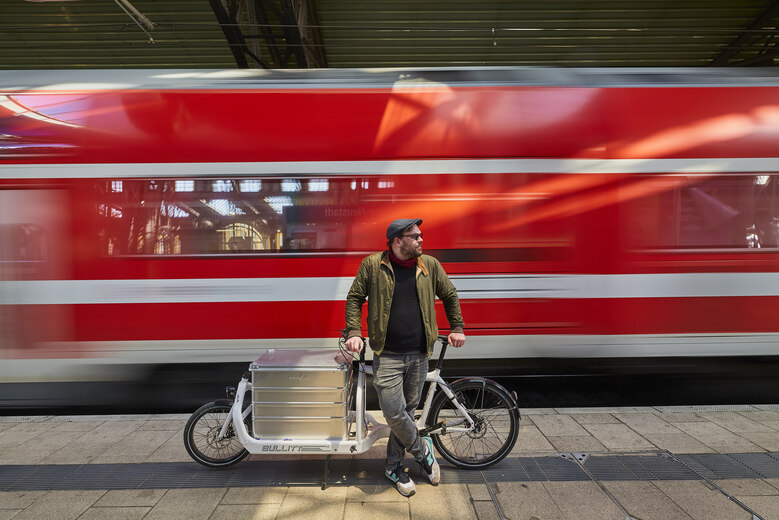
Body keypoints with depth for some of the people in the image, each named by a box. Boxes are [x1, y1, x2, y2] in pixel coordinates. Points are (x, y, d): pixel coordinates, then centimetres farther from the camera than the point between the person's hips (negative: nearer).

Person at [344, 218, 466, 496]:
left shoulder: (430, 265, 5)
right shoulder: (372, 265, -3)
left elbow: (450, 295, 18)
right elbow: (354, 298, 5)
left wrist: (456, 328, 16)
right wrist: (354, 332, -5)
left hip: (419, 355, 3)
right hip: (387, 355, -2)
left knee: (408, 409, 11)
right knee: (394, 412, -7)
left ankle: (393, 467, 31)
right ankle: (422, 449, 23)